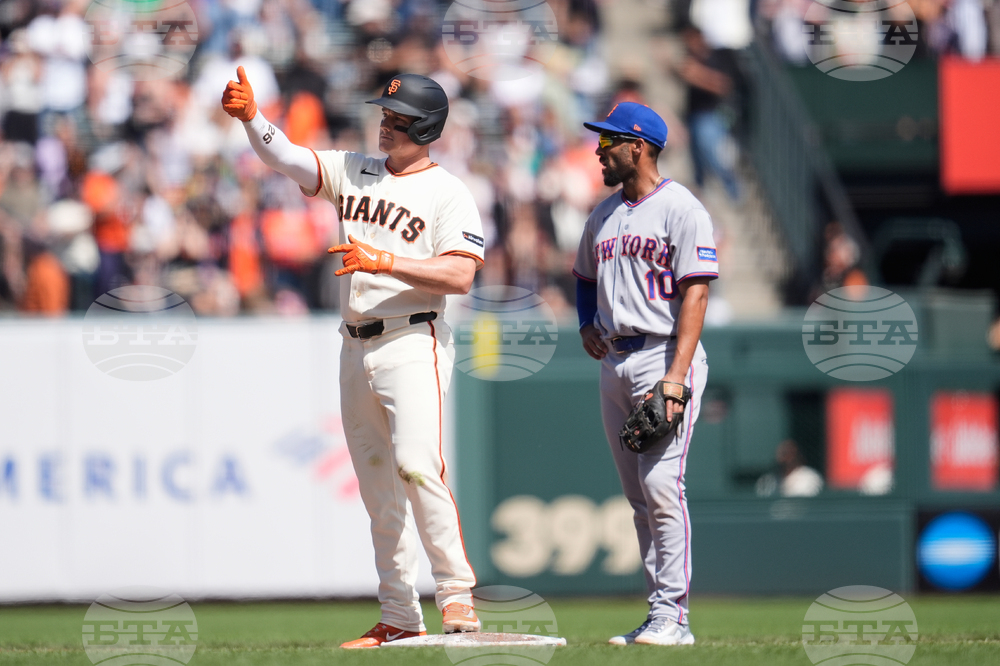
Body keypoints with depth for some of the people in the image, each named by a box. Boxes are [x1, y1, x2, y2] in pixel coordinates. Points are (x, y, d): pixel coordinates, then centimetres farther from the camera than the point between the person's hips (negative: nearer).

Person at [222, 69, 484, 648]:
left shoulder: (448, 193, -4)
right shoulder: (354, 172, 14)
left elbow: (461, 275, -15)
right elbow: (287, 158, 3)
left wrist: (385, 261, -22)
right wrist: (251, 116, -15)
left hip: (414, 344, -6)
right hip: (356, 349, 6)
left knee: (416, 464, -23)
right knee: (378, 488, 7)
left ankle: (458, 594, -15)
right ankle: (400, 619, 11)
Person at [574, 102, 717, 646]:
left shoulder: (681, 209, -7)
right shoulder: (603, 215, 17)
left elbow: (695, 295, -13)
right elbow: (585, 277, 32)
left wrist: (676, 376, -21)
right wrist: (587, 324, 11)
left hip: (664, 356, -8)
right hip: (614, 362, 8)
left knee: (661, 486, -14)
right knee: (638, 495, 7)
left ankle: (672, 616, -15)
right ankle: (661, 613, 10)